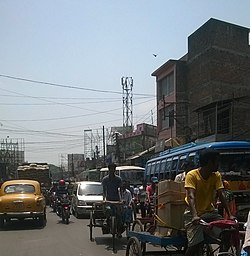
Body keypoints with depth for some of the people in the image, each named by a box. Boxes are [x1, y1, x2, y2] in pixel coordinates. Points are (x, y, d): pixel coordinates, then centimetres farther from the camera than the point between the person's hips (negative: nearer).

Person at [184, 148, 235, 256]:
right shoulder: (192, 175, -14)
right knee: (195, 245, -20)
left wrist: (229, 214, -20)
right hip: (193, 214, -5)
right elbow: (191, 197, -25)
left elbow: (221, 195, -7)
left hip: (210, 212, 5)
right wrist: (194, 216, -41)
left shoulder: (216, 176, 1)